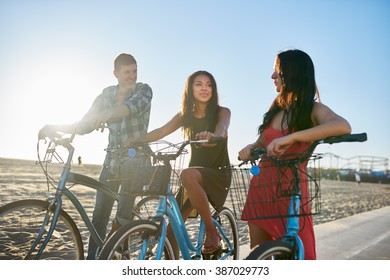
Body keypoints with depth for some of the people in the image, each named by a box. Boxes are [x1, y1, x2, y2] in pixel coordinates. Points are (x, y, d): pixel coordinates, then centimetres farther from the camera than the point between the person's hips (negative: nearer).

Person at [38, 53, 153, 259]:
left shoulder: (143, 90, -4)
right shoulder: (106, 94, 7)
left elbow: (132, 107, -27)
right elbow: (86, 125, 5)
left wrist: (103, 115, -43)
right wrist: (56, 128, -9)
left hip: (136, 158, -3)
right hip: (112, 159, 4)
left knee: (122, 215, -17)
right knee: (99, 214, 3)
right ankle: (92, 260, 14)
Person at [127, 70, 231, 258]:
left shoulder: (222, 112, -5)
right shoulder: (185, 115, 6)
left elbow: (222, 129, -27)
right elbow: (162, 131, -5)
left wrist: (212, 135, -51)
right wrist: (136, 141, -21)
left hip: (218, 173, -4)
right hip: (196, 170, 5)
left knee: (187, 175, -36)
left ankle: (212, 232, -23)